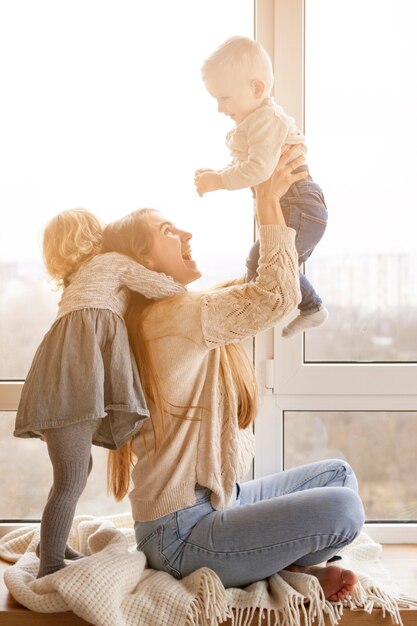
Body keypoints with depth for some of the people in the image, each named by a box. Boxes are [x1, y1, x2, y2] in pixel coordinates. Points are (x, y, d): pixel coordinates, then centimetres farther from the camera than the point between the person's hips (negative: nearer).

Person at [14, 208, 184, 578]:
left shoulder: (75, 283, 36)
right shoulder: (114, 263, 12)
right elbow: (166, 289, 8)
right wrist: (186, 292, 30)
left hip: (72, 379, 9)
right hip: (75, 380, -9)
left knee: (78, 469, 23)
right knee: (72, 481, -10)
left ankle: (52, 545, 36)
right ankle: (50, 568, -8)